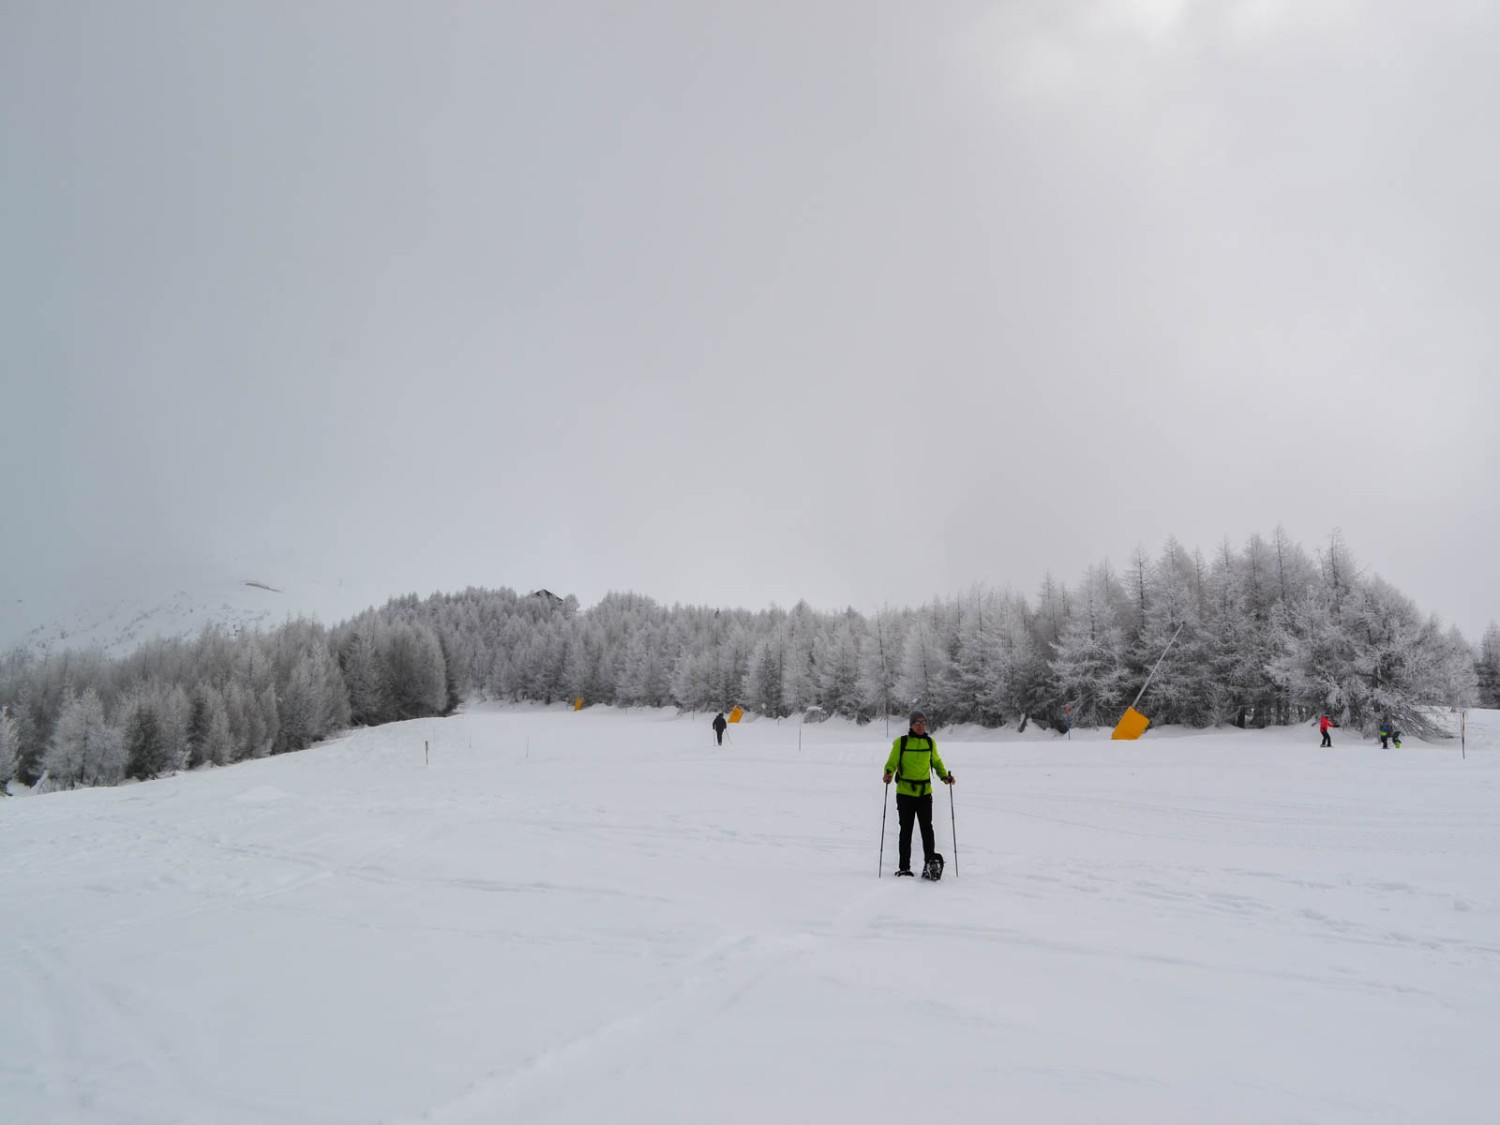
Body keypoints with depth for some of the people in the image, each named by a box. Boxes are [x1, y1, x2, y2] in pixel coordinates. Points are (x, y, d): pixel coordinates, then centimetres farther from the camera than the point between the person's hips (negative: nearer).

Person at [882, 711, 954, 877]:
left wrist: (944, 776, 3)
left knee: (926, 827, -11)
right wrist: (888, 773, -24)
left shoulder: (930, 743, 8)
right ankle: (904, 867, 9)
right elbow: (892, 762, -3)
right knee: (906, 830, 3)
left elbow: (936, 762, 20)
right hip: (905, 792, -2)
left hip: (925, 792, 2)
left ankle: (930, 859, -12)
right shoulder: (900, 742, -1)